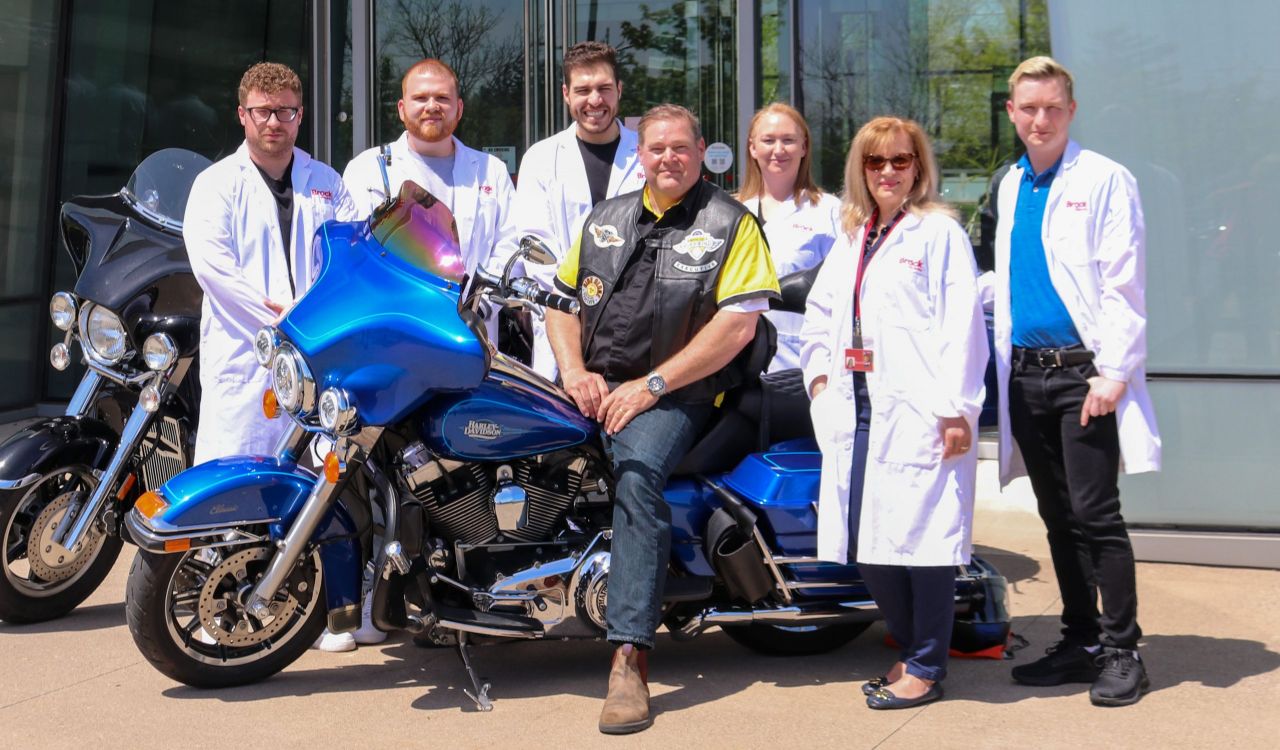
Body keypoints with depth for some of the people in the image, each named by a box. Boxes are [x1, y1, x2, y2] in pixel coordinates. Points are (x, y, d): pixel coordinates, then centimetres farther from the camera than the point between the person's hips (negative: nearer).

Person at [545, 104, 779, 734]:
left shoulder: (731, 224, 4)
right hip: (592, 388, 6)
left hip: (675, 394, -6)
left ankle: (630, 657, -33)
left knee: (638, 475, -32)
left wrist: (651, 385, -12)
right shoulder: (605, 219, 21)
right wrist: (575, 372, 0)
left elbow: (738, 324, -7)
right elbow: (561, 299, 20)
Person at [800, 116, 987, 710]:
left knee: (922, 535, -4)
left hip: (917, 411, -7)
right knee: (867, 544, 8)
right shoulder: (850, 240, 20)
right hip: (856, 410, 7)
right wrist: (819, 376, 10)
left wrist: (956, 409, -15)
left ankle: (926, 668, 8)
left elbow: (962, 324, -8)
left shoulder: (939, 233, -1)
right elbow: (819, 312, 26)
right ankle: (910, 650, 25)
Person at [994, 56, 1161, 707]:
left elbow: (1122, 285, -10)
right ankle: (1080, 641, 20)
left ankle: (1121, 651, 6)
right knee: (1058, 517, 11)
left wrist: (1113, 372, -16)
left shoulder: (1104, 179, -4)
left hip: (1082, 371, -6)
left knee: (1095, 515, -5)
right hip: (1026, 373, 6)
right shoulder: (1011, 186, 15)